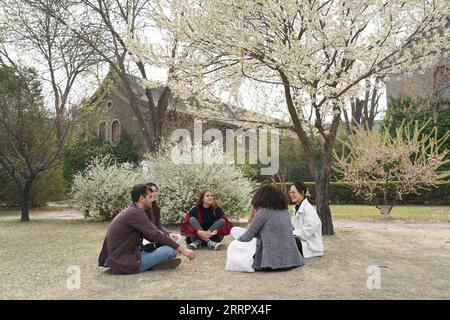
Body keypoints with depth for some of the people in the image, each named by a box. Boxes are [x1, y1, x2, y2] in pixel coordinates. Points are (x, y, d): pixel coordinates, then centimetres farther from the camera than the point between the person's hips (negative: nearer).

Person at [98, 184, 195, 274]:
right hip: (125, 263, -10)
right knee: (170, 250, -20)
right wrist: (182, 249, -16)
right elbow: (156, 235, -20)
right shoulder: (135, 213, -16)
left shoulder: (129, 211, 15)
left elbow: (151, 235, 14)